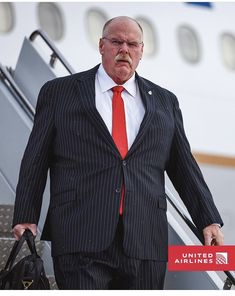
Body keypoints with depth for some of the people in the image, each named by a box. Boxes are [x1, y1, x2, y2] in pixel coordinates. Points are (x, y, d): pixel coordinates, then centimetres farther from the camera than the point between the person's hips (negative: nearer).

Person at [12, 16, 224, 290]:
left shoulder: (165, 102, 16)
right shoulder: (58, 93, 9)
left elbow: (183, 166, 16)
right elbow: (35, 161, 8)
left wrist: (209, 221, 9)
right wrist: (25, 218, -1)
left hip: (145, 243, 3)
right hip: (81, 240, -2)